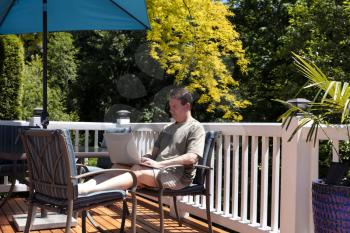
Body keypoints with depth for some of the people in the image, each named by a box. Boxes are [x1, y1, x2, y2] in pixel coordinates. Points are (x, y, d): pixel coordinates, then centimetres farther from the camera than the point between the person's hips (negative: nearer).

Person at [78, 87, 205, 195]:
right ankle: (82, 187, -32)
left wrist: (159, 164, -19)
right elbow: (154, 152, 20)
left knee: (139, 173, -32)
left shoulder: (196, 128, 0)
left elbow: (191, 158, -15)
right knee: (119, 167, -13)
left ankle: (84, 190, -46)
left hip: (178, 176, -8)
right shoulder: (167, 128, 25)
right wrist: (143, 159, -4)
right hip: (158, 172, 8)